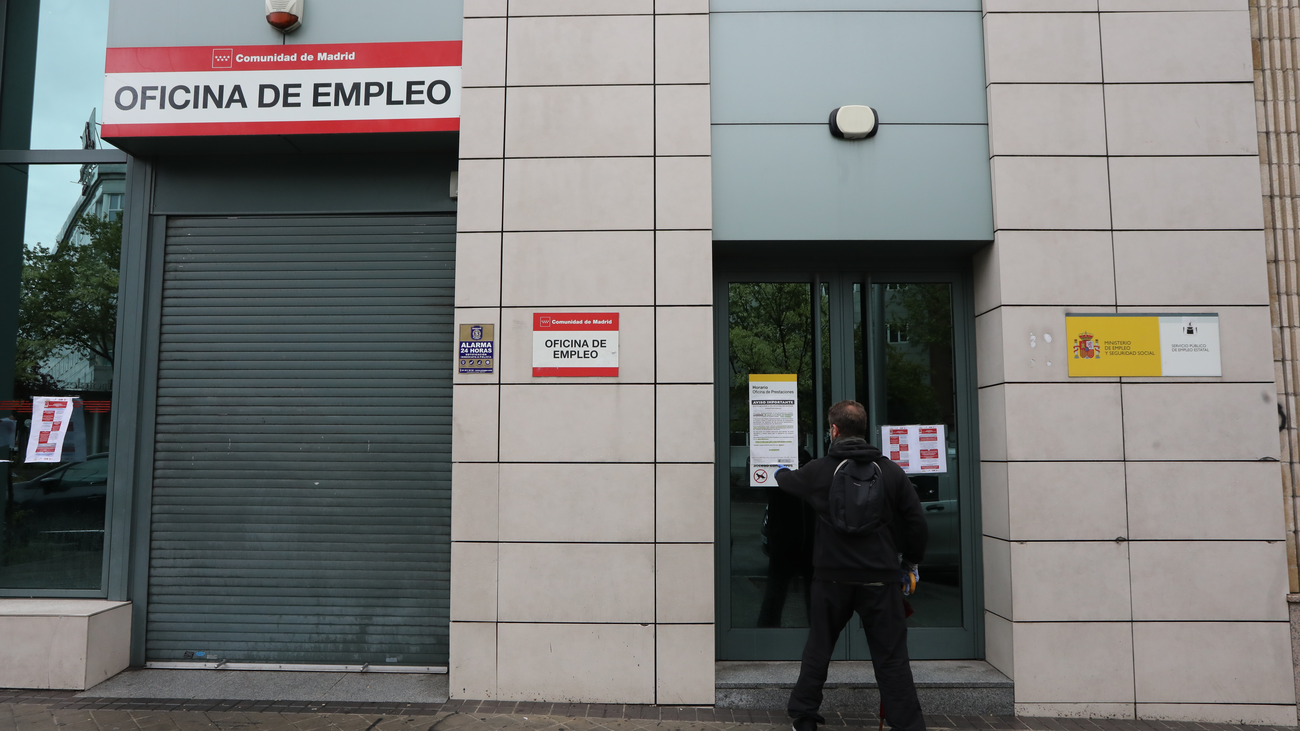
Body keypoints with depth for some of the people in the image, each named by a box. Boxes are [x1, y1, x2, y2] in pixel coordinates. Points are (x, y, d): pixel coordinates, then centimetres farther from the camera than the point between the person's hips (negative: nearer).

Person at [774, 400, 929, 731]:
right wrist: (911, 561, 16)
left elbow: (788, 481, 19)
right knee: (891, 658, 6)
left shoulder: (818, 471, -3)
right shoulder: (891, 471, -2)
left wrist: (781, 472, 43)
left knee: (818, 650, 16)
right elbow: (917, 523, 0)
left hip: (832, 578, 0)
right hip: (880, 578, 0)